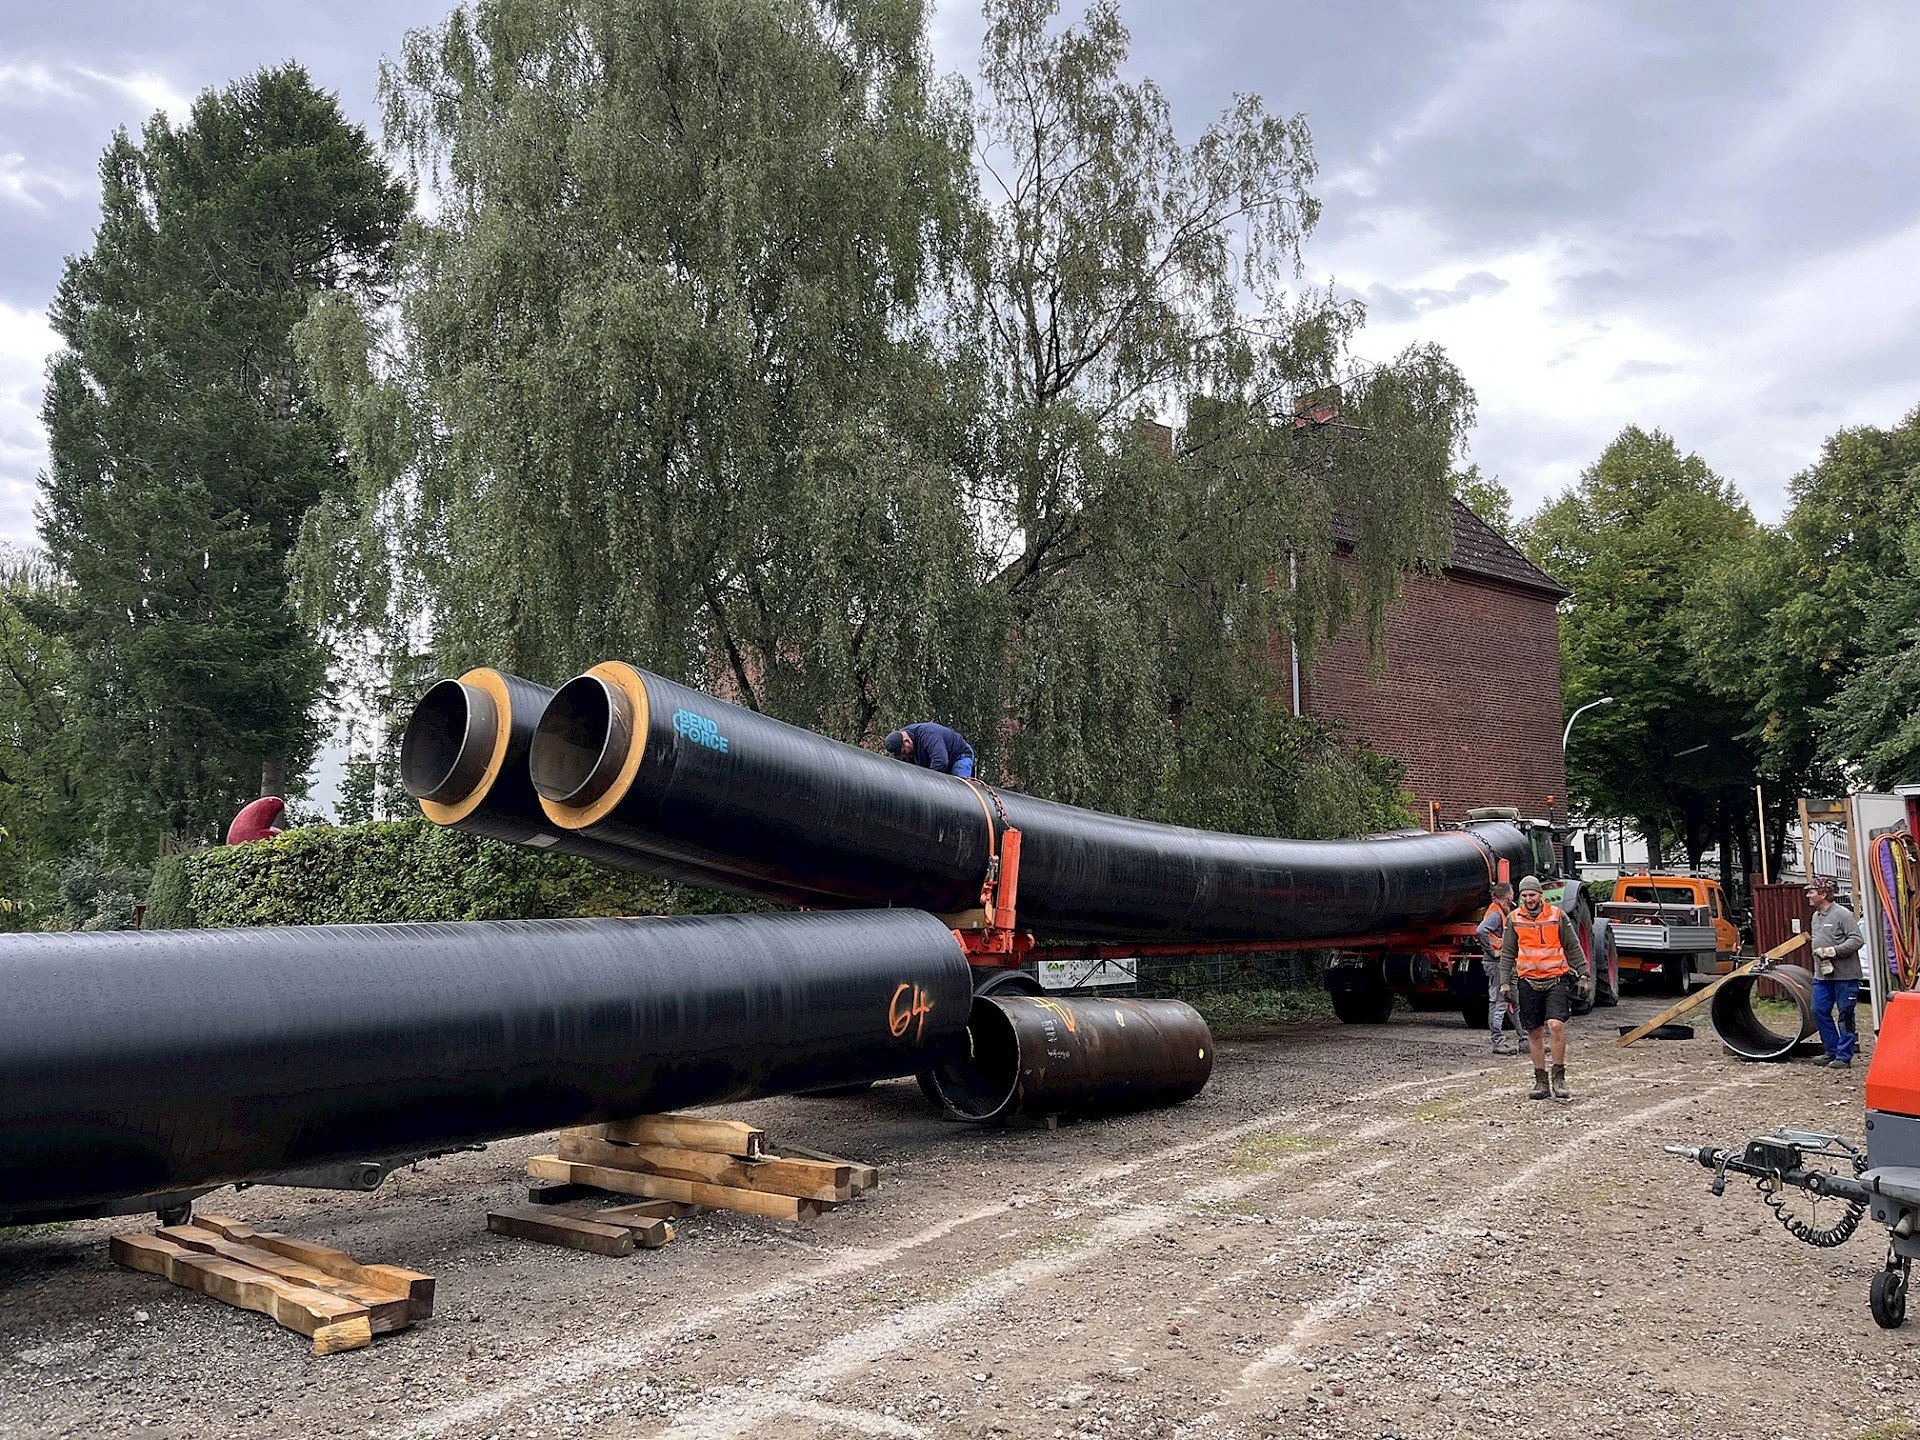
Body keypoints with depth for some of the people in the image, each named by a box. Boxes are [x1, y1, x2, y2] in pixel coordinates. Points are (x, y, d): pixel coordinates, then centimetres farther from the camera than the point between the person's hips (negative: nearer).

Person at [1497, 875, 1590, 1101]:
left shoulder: (1557, 915, 1)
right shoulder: (1514, 919, 6)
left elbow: (1573, 948, 7)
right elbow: (1507, 954, 10)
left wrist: (1583, 976, 3)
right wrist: (1505, 983, 4)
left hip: (1556, 979, -2)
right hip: (1528, 982, 2)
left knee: (1556, 1025, -18)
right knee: (1534, 1033, 6)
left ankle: (1558, 1078, -6)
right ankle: (1541, 1081, 17)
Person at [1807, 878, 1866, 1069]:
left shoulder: (1842, 914, -13)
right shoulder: (1816, 916, 14)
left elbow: (1857, 940, -18)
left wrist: (1833, 951, -22)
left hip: (1845, 976, -8)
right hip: (1822, 975, 8)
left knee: (1845, 1015, 1)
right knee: (1819, 1012, 8)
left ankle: (1844, 1056, 6)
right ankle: (1832, 1051, 20)